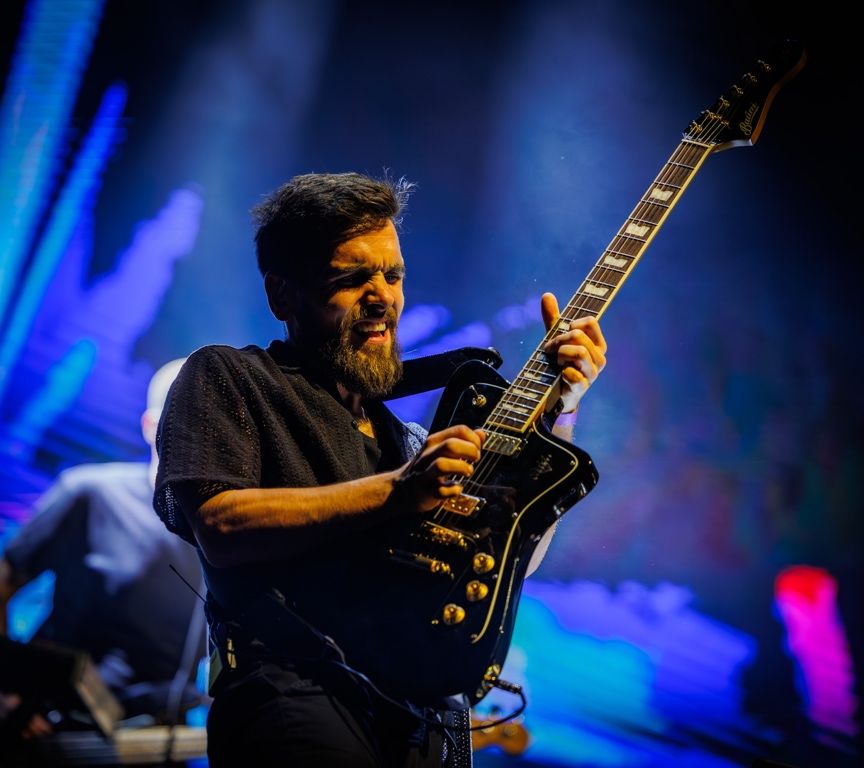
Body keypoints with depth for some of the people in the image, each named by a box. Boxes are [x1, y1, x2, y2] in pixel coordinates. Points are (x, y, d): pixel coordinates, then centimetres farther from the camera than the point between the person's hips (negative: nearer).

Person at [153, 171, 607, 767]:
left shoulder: (402, 437, 28)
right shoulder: (223, 377, 11)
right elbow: (220, 524, -7)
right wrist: (393, 492, -11)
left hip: (426, 715, 7)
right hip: (299, 691, -6)